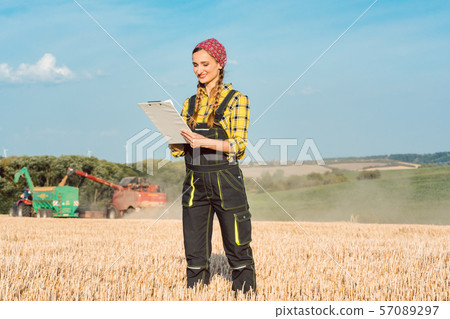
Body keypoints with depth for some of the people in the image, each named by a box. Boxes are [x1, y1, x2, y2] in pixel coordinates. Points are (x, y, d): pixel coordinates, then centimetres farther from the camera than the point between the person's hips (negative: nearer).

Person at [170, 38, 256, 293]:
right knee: (195, 251, 6)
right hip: (195, 183, 5)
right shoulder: (190, 103, 14)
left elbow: (239, 144, -10)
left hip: (226, 181, -4)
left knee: (237, 248, 0)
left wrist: (205, 142, -24)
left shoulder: (236, 100, -1)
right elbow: (180, 149, 14)